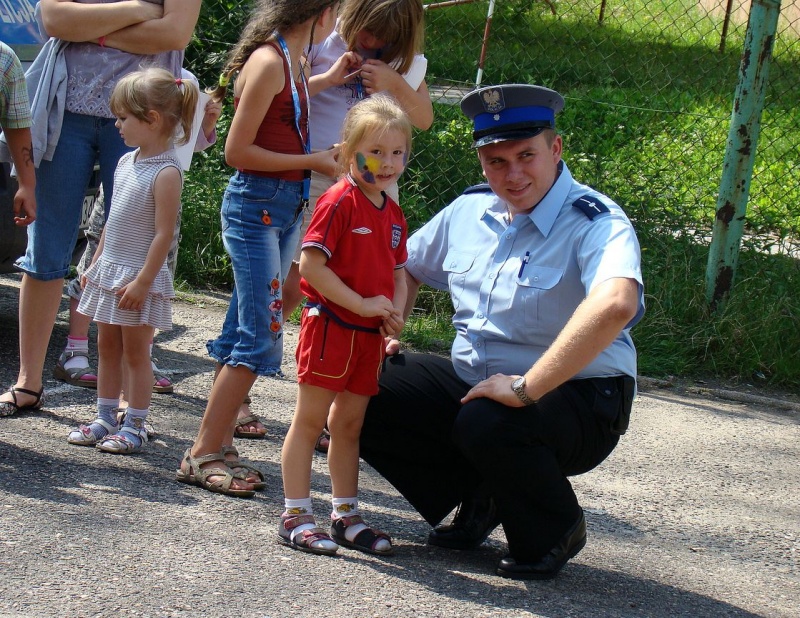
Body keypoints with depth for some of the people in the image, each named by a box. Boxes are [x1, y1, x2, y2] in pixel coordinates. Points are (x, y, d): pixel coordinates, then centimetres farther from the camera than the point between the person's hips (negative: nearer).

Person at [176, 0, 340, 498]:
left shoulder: (293, 61, 11)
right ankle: (203, 455, -5)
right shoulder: (268, 62, -16)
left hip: (285, 206, 9)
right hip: (256, 204, -9)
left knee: (245, 332, 11)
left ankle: (218, 445, 17)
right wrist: (311, 161, -14)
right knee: (261, 336, -9)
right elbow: (238, 151, -16)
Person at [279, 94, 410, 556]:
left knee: (350, 425, 14)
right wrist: (362, 304, -18)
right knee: (310, 420, -1)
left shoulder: (393, 213, 11)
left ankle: (346, 516, 22)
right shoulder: (339, 202, -13)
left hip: (369, 336, 8)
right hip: (330, 325, -7)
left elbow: (398, 272, 18)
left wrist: (395, 314, -1)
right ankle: (296, 516, 3)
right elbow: (311, 265, -19)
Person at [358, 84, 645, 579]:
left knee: (488, 424, -36)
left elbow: (615, 305, -42)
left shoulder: (596, 223, -20)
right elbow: (407, 269, 24)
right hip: (471, 381, 7)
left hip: (577, 397, -7)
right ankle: (478, 501, 10)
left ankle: (555, 532, -5)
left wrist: (524, 388, -41)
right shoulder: (470, 211, 4)